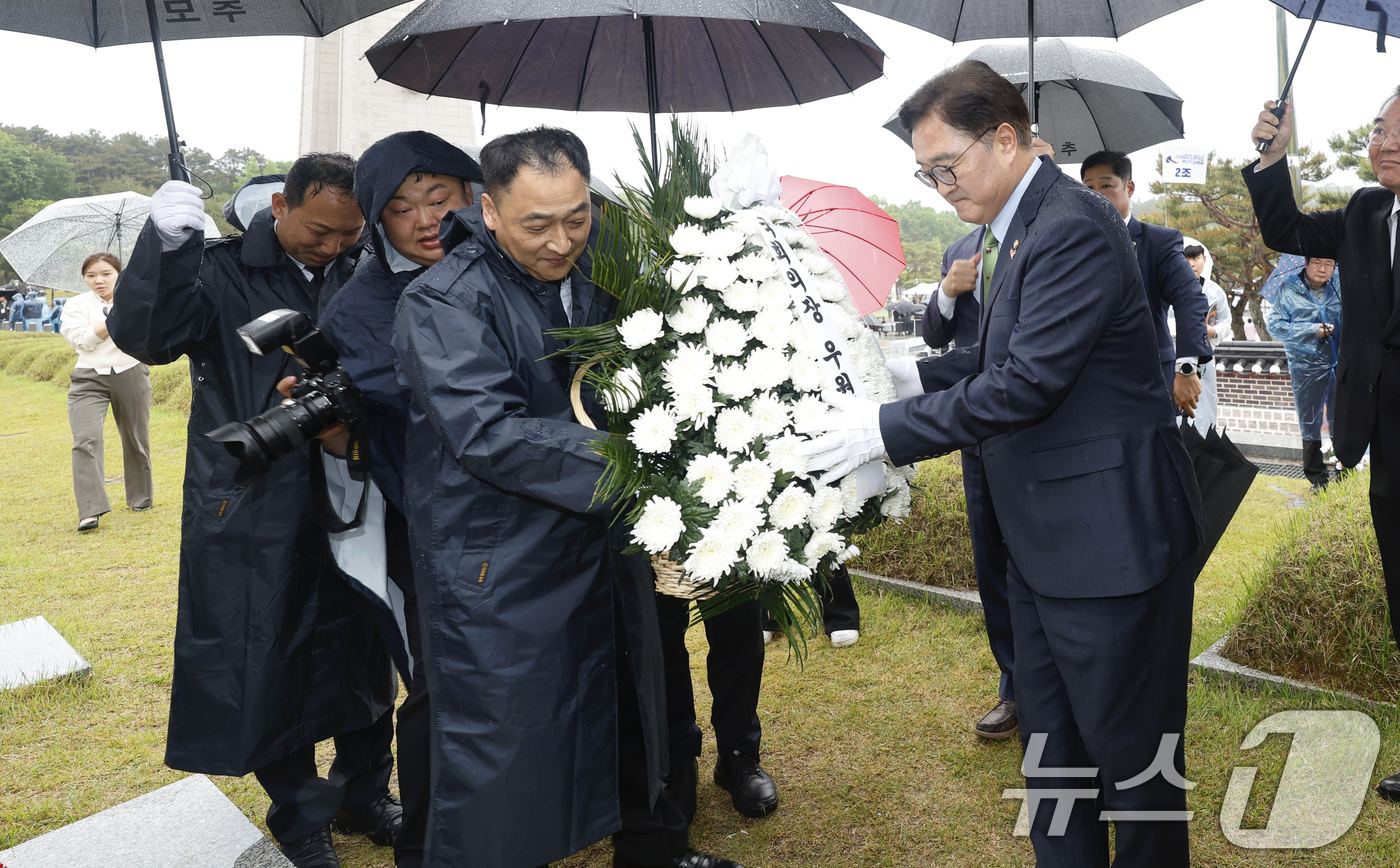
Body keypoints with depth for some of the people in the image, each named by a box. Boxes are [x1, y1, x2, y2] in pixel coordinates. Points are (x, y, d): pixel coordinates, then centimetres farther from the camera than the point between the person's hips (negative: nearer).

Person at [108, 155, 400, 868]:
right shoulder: (224, 273, -6)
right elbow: (143, 335, -19)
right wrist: (165, 241, -29)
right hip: (254, 512, -3)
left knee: (363, 652, 15)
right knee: (266, 660, 8)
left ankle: (364, 795, 37)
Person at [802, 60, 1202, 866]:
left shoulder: (1074, 227, -20)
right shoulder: (1022, 225, 10)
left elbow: (1025, 383, -25)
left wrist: (887, 428, -20)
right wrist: (914, 375, 1)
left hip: (1111, 534, -10)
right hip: (1046, 538, 10)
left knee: (1130, 752, 8)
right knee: (1051, 745, 21)